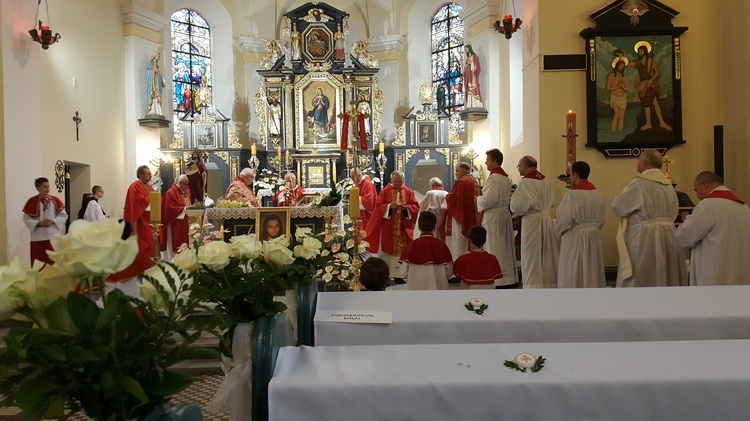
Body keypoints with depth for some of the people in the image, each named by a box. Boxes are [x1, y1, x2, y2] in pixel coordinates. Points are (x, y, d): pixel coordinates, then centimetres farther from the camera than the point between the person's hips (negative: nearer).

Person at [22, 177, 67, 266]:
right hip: (37, 238, -1)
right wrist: (39, 223, -16)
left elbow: (63, 215, 2)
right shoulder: (31, 202, -2)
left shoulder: (55, 200, 2)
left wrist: (53, 221, -14)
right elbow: (26, 219, -2)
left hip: (54, 237, 1)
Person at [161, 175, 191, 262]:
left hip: (184, 225, 8)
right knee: (175, 247, -2)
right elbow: (170, 208, -19)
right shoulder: (171, 193, -12)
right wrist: (184, 209, -21)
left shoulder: (186, 191, 12)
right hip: (174, 226, -8)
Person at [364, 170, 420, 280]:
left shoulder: (409, 192, 8)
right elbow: (378, 207, -5)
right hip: (388, 229, -1)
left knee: (402, 251, 1)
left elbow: (416, 207, 1)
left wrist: (406, 207, -18)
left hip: (403, 228, 2)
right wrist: (390, 206, -21)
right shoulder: (384, 191, 3)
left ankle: (399, 274, 9)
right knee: (387, 251, -1)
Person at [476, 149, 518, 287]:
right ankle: (510, 278, 19)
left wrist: (478, 199, -5)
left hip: (493, 216, -9)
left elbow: (488, 200, -24)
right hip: (505, 214, 9)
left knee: (494, 248, -4)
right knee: (506, 247, 13)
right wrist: (483, 197, 17)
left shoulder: (493, 178, -17)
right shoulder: (506, 177, 12)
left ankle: (497, 280, -2)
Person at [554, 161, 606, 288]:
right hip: (594, 238, 7)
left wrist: (558, 231, 5)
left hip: (575, 240, -7)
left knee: (572, 278, 3)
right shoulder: (599, 195, 2)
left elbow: (563, 221, -15)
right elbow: (601, 222, 9)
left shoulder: (572, 195, -18)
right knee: (592, 274, 16)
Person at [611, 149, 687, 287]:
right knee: (664, 281, 15)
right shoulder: (668, 185, 9)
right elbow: (673, 213, 13)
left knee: (634, 283, 0)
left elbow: (617, 206, -8)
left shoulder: (639, 184, -13)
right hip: (667, 239, 7)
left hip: (643, 241, -7)